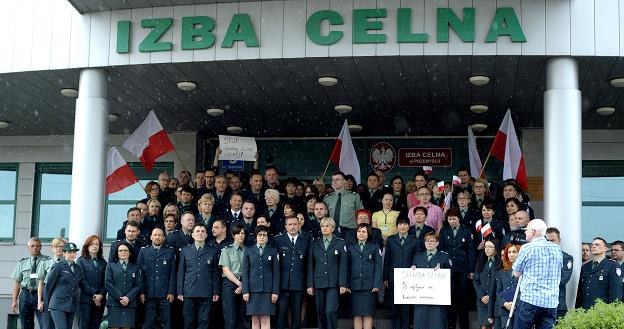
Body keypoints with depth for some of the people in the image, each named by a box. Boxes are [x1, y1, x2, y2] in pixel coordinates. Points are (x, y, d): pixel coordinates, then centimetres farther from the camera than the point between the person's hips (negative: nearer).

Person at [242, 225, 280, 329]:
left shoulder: (273, 251, 9)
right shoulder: (248, 251, 10)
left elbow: (276, 272, 5)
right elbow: (245, 272, 6)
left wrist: (275, 291, -3)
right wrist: (245, 291, -2)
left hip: (267, 290, -1)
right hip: (253, 289, 1)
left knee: (265, 319, -4)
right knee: (255, 320, 1)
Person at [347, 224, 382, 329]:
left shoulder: (374, 247, 7)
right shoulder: (350, 247, 12)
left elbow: (378, 267, 2)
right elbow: (347, 267, 9)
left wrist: (377, 284, -7)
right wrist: (346, 284, 1)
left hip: (369, 285, -2)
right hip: (355, 284, 2)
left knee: (368, 314, -3)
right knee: (357, 314, 1)